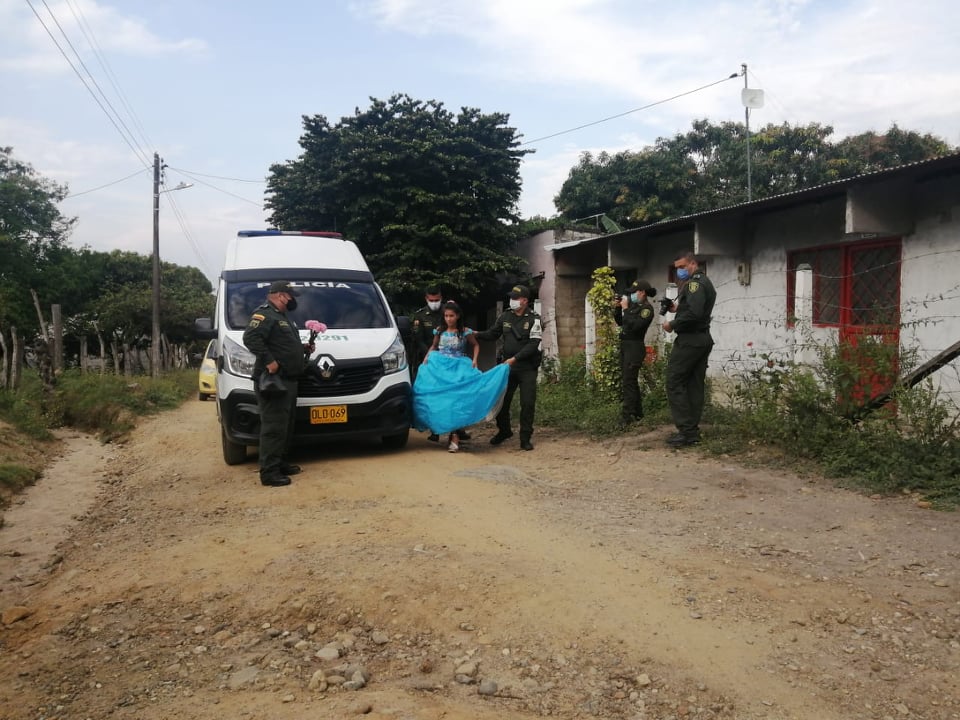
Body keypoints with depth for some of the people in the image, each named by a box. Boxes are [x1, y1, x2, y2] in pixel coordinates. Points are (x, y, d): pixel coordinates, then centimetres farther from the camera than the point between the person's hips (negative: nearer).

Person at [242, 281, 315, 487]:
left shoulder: (283, 317, 24)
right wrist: (269, 361, -27)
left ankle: (280, 463, 26)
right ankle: (269, 472, -9)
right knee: (274, 427, -11)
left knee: (286, 425, 16)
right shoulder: (264, 315, -9)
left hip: (288, 380, 11)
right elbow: (250, 338, -23)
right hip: (273, 381, -11)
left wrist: (303, 348, 16)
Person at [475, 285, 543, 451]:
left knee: (527, 403, -3)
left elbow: (533, 344, -14)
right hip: (507, 365, 4)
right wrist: (475, 334, -3)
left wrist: (515, 358, -21)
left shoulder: (533, 319, -7)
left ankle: (525, 438, 7)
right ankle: (504, 430, 30)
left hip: (527, 368, -4)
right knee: (501, 400, 8)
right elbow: (493, 334, 13)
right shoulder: (505, 316, 5)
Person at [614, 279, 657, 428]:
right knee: (631, 381, 16)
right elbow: (620, 322, 19)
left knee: (628, 382, -11)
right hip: (625, 346, 9)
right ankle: (637, 413, 26)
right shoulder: (633, 305, 13)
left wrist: (625, 309, -17)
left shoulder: (647, 309, -12)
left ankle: (626, 418, -11)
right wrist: (618, 308, 6)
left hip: (635, 347, -9)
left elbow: (634, 326, -23)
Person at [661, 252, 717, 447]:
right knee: (695, 385, 9)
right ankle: (693, 432, 11)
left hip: (689, 340, -10)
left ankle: (685, 431, -9)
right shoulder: (706, 282, 20)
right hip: (703, 339, 10)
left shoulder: (694, 283, -12)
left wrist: (673, 324, -15)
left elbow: (694, 313, -25)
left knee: (674, 382, -6)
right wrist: (678, 308, 10)